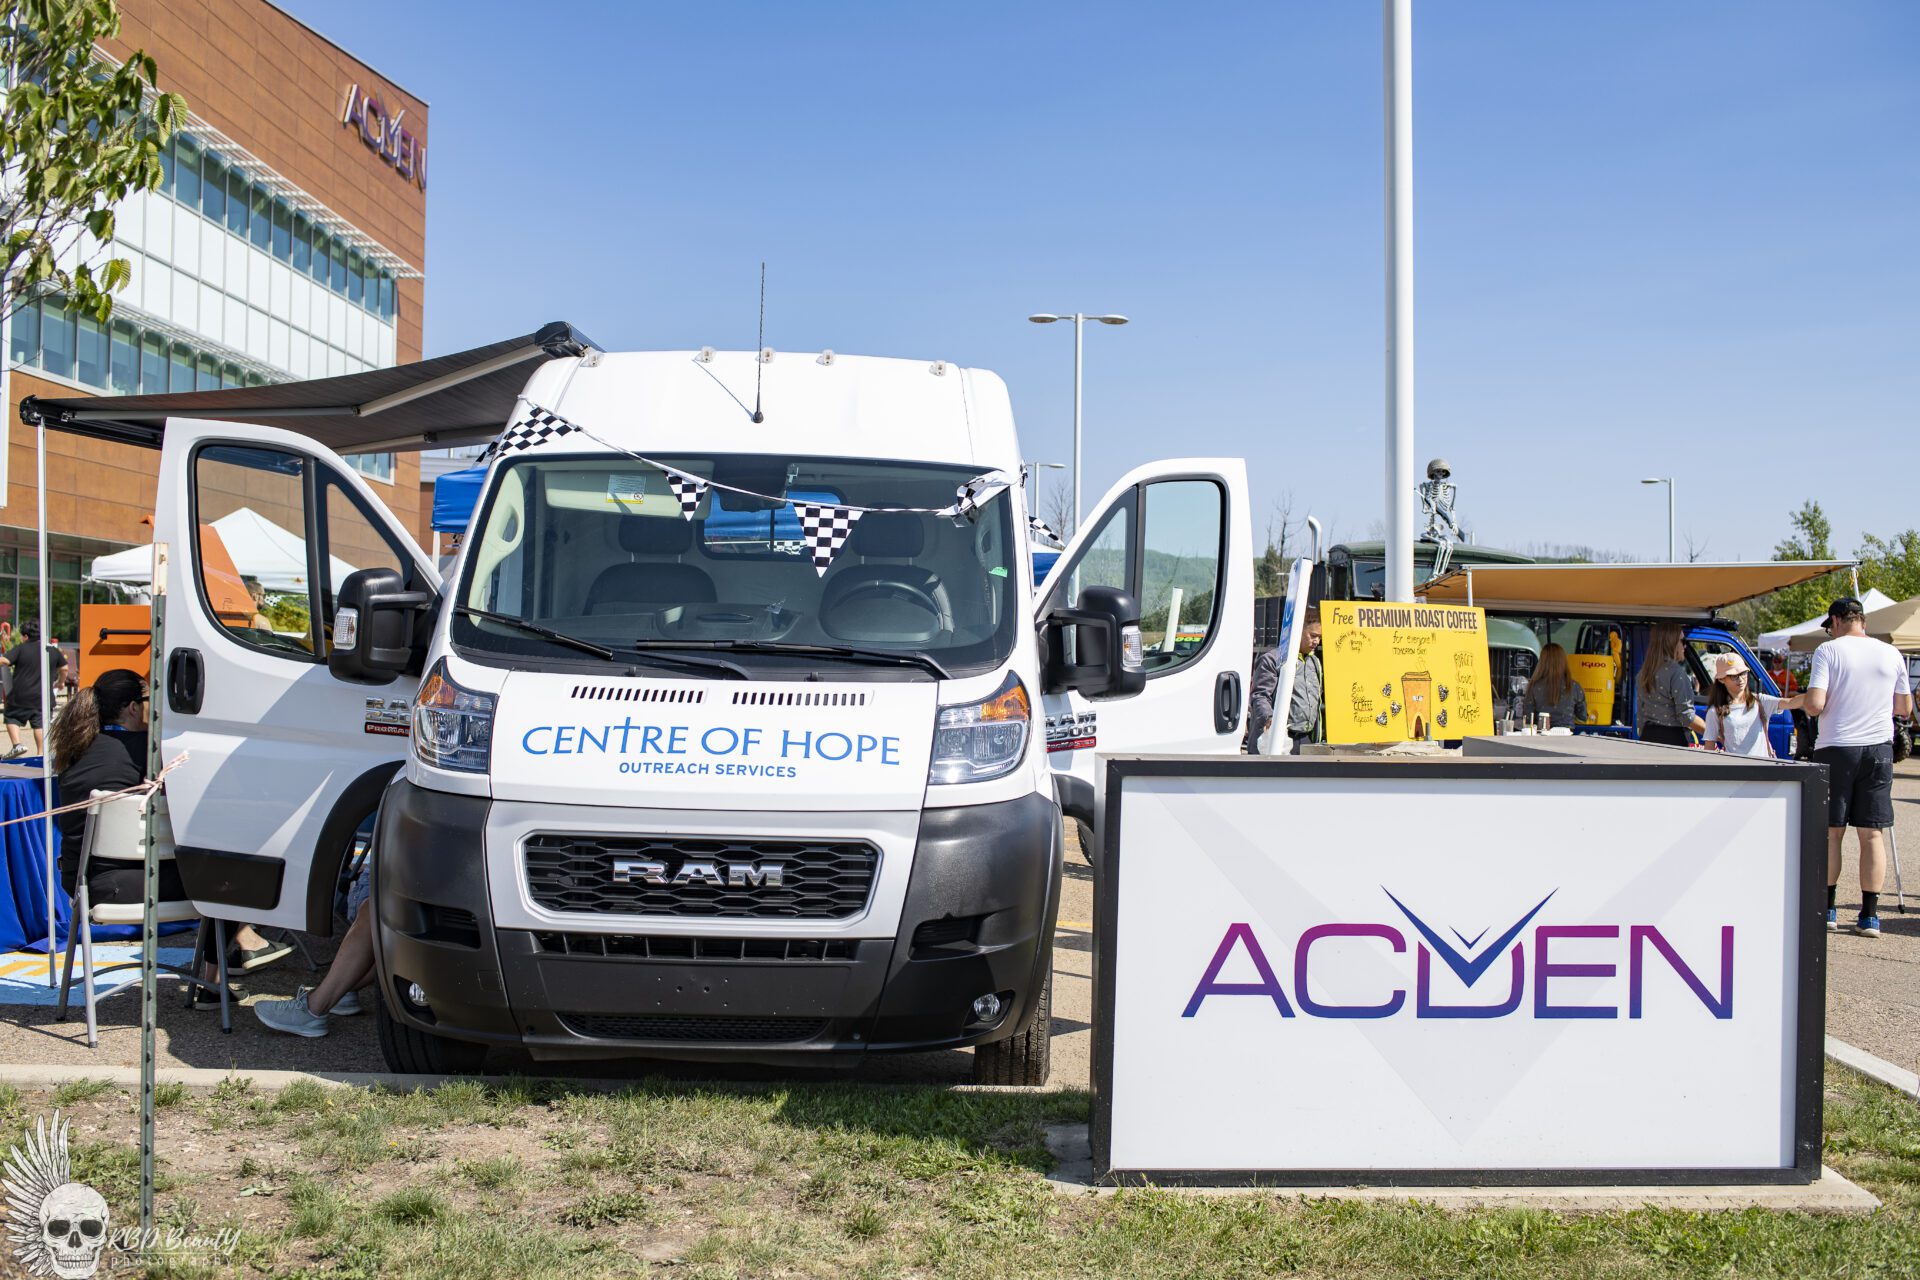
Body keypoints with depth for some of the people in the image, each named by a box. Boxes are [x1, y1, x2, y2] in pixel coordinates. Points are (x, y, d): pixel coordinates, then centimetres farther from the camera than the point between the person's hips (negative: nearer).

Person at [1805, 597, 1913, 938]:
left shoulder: (1828, 651, -7)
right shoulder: (1892, 654, 5)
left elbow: (1814, 704, -16)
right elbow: (1905, 707, 13)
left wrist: (1807, 703, 6)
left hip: (1836, 748, -3)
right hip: (1878, 749, 3)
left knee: (1831, 832, 7)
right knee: (1872, 834, 4)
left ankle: (1827, 909, 12)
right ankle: (1869, 916, 4)